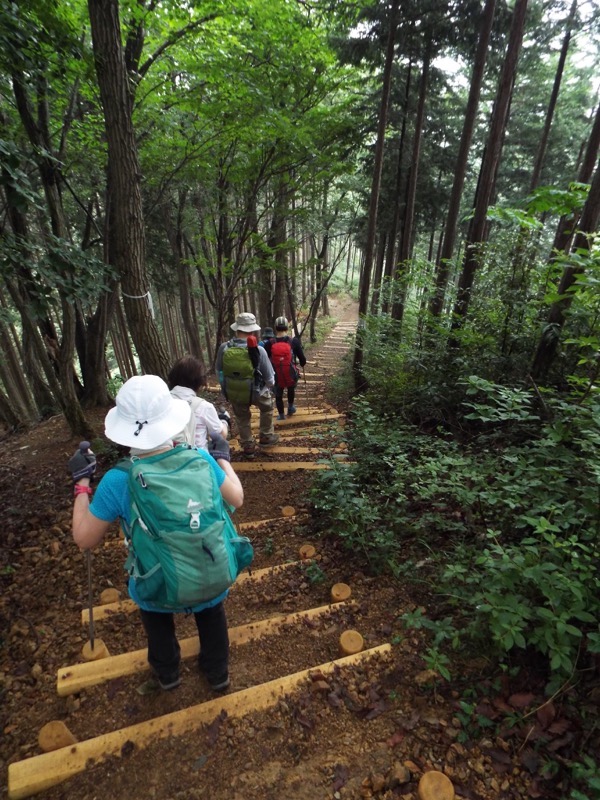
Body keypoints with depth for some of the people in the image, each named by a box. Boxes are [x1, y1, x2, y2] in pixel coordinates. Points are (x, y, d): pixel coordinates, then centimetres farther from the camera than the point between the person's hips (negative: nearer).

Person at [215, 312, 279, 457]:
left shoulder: (224, 348, -14)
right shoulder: (258, 350, -22)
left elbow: (219, 371, 1)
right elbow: (269, 376, -11)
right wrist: (271, 386, 12)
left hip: (233, 393, 2)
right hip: (256, 392, -2)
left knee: (242, 419, 25)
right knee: (267, 407, 29)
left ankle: (248, 446, 36)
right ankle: (266, 436, 38)